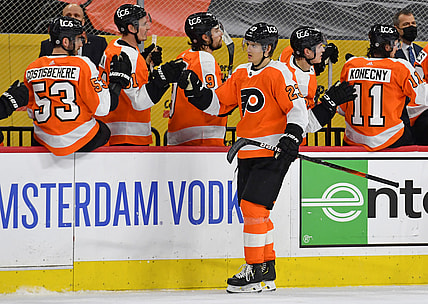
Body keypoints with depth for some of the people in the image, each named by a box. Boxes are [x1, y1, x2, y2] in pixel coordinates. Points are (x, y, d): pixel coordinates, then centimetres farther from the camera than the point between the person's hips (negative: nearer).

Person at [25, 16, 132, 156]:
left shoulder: (32, 69, 3)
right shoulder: (82, 65, -14)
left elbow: (31, 113, 12)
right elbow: (103, 107, -13)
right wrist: (118, 78, 0)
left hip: (44, 140, 5)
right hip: (79, 140, -5)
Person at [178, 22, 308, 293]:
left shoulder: (278, 73, -9)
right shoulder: (241, 74, 13)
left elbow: (298, 108, -13)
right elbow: (218, 104, 15)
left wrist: (292, 136, -24)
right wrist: (195, 90, 1)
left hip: (273, 151, -8)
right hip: (247, 153, 8)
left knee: (253, 206, -13)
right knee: (252, 210, 11)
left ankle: (255, 271, -7)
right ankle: (267, 271, 20)